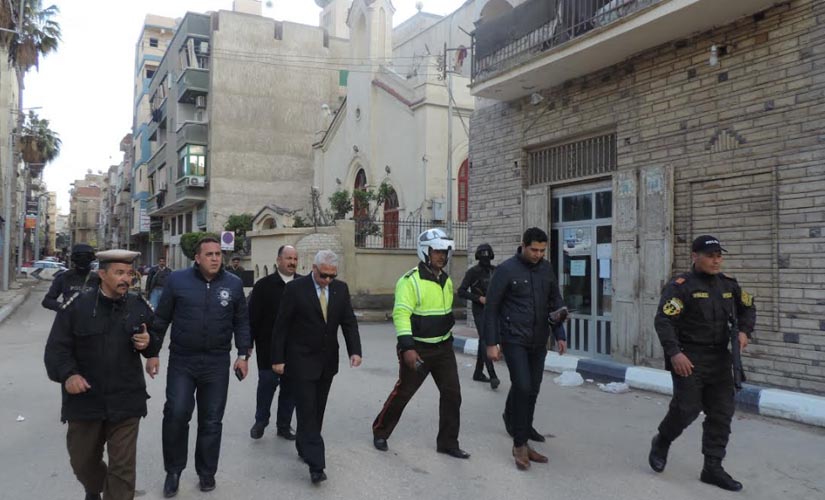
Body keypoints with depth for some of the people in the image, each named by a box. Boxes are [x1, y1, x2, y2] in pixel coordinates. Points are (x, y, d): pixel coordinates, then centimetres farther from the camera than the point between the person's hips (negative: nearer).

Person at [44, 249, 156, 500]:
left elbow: (155, 342, 13)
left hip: (126, 401, 0)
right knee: (82, 460, 21)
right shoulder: (77, 305, -5)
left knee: (122, 467, 2)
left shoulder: (140, 306, 1)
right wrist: (67, 374, -22)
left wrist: (148, 343, -11)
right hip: (84, 398, 1)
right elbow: (57, 347, -6)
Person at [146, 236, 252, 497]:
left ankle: (206, 472, 26)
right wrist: (153, 353, 1)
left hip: (217, 362, 1)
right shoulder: (177, 280, -4)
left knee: (211, 420, 8)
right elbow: (161, 319, 3)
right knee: (176, 414, -7)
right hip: (181, 360, -1)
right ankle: (174, 470, 17)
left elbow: (241, 322, 6)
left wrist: (243, 354, 0)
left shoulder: (233, 284, 0)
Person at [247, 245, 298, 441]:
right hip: (269, 348, -2)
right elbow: (253, 317, -3)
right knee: (266, 384, 6)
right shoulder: (264, 285, -3)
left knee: (290, 387, 10)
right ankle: (260, 422, 26)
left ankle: (284, 425, 24)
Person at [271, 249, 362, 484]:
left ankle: (304, 448, 32)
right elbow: (281, 326, -8)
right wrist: (278, 358, -9)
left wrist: (355, 350, -12)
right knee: (307, 410, -6)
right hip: (301, 360, -5)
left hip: (327, 361, 5)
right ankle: (315, 464, -5)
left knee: (317, 410, 14)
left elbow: (349, 322, 1)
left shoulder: (341, 288, 0)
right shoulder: (295, 288, -12)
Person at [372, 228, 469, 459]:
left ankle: (447, 442, 16)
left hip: (443, 347, 7)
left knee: (452, 394, 4)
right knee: (402, 393, 4)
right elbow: (401, 314, -23)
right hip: (418, 349, -6)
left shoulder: (446, 280, 9)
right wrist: (407, 347, -31)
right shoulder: (411, 280, -16)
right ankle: (380, 432, 25)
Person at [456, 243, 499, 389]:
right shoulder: (473, 272, -7)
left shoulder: (495, 270, 7)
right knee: (485, 340, -14)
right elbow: (461, 292, -9)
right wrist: (479, 298, -16)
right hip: (479, 311, -6)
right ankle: (492, 376, -20)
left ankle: (478, 372, 23)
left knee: (483, 341, 12)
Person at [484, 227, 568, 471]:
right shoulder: (506, 269, -9)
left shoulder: (547, 269, 7)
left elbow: (556, 302, 16)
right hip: (514, 340, -5)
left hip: (539, 341, 5)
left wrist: (560, 334, 7)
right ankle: (520, 444, -1)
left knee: (532, 389, 10)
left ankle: (520, 425, 33)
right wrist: (491, 343, -11)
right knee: (522, 387, -13)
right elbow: (491, 308, -8)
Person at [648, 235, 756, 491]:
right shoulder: (681, 285, -12)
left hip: (720, 359, 7)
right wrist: (674, 353, -28)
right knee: (687, 409, -7)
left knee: (722, 413, 7)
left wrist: (744, 331, 6)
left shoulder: (728, 284, 10)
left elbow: (748, 307, 26)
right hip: (689, 359, -7)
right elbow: (663, 320, -19)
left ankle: (713, 468, 19)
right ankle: (661, 444, 23)